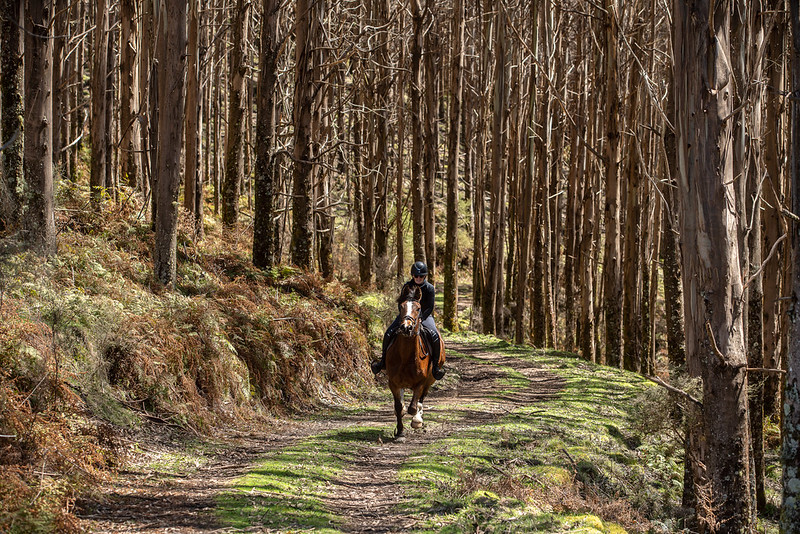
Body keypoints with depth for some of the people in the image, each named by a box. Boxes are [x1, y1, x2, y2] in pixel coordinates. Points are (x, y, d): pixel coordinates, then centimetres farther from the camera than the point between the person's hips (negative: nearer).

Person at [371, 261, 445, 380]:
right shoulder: (407, 287, -5)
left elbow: (430, 307, -13)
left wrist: (420, 319, -27)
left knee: (434, 337, -27)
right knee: (389, 333, -17)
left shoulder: (429, 288, -9)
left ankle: (435, 366, -17)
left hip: (424, 316, -2)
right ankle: (383, 361, -3)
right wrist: (405, 317, -18)